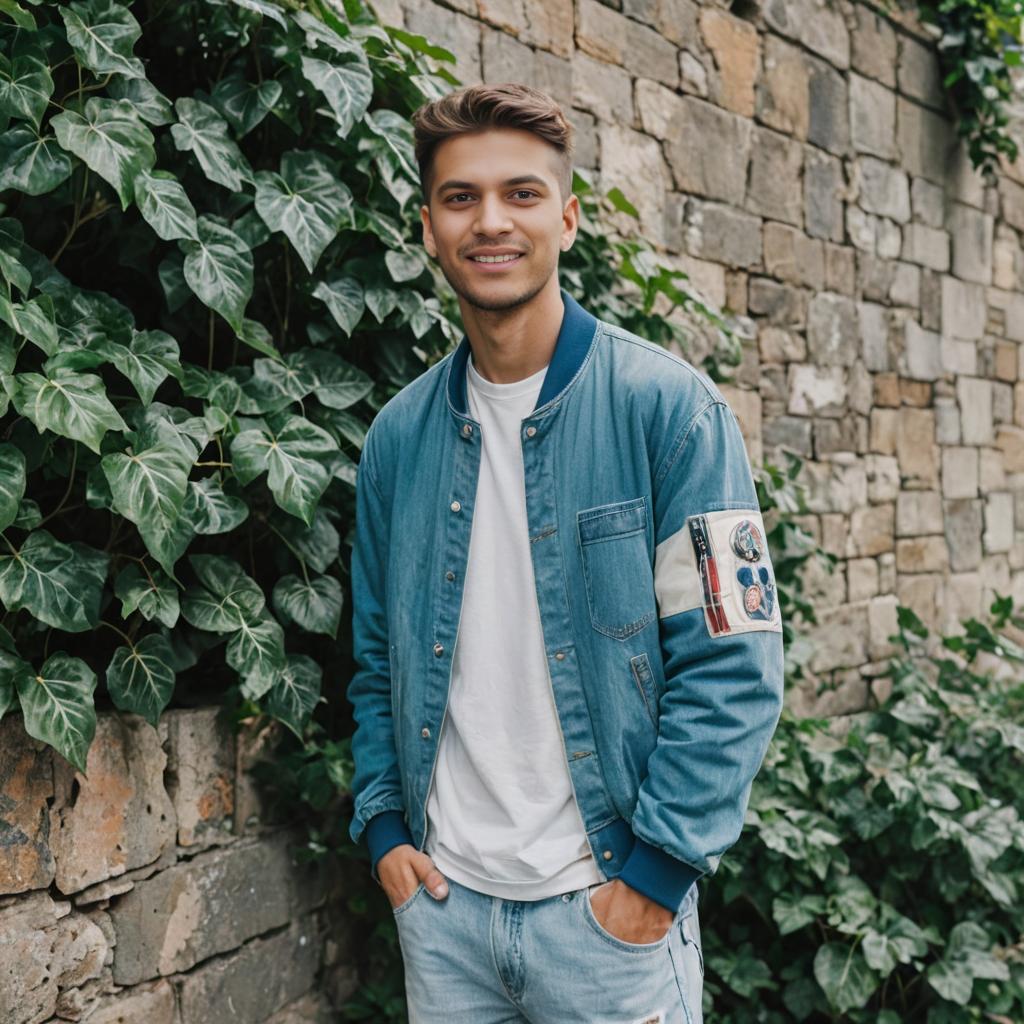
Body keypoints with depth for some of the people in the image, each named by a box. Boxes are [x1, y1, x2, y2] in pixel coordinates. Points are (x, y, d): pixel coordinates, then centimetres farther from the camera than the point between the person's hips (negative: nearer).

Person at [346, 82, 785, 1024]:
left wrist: (656, 870, -14)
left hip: (611, 905, -3)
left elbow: (732, 663, -12)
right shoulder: (399, 434, 4)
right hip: (442, 898, 4)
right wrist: (384, 824, 3)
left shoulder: (666, 406, -10)